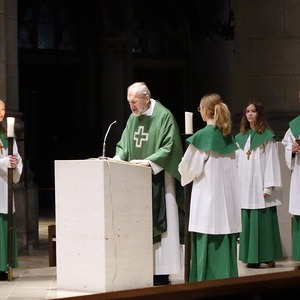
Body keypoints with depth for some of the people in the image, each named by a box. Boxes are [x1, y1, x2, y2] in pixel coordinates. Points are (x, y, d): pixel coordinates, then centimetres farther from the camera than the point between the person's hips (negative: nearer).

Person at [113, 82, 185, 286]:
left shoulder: (164, 116, -9)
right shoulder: (133, 118, 12)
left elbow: (169, 147, -14)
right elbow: (124, 145, 14)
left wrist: (148, 161, -24)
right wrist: (118, 158, -6)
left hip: (158, 180, -7)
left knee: (156, 224, -6)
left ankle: (161, 273, -2)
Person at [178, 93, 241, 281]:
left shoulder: (203, 136, -11)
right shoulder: (228, 136, 8)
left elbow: (189, 167, -7)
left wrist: (185, 174, 15)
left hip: (208, 197, -6)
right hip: (228, 198, 6)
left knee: (208, 244, -3)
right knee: (226, 242, 8)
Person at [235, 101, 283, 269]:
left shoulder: (267, 137, -2)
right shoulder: (241, 137, 14)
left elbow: (271, 161, -7)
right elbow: (238, 162, 14)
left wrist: (269, 187, -13)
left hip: (260, 186, -5)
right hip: (245, 187, 5)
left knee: (264, 221, -5)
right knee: (248, 222, 3)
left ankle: (267, 256, 0)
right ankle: (252, 257, 6)